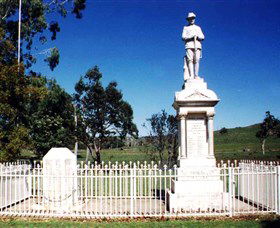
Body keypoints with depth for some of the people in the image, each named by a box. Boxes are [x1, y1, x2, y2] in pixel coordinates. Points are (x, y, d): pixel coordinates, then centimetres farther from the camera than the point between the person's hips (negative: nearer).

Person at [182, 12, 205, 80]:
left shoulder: (198, 28, 26)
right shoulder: (185, 28, 20)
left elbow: (202, 37, 15)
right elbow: (183, 37, 6)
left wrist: (197, 36, -7)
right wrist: (191, 36, -9)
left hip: (197, 45, 2)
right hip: (189, 45, -2)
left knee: (196, 60, -10)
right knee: (190, 60, -14)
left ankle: (196, 75, -12)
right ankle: (191, 75, -19)